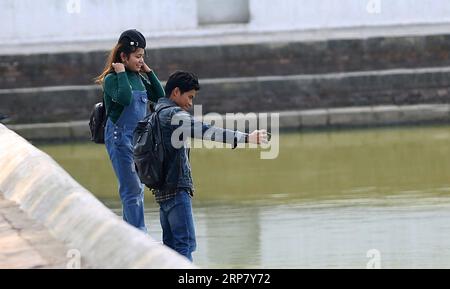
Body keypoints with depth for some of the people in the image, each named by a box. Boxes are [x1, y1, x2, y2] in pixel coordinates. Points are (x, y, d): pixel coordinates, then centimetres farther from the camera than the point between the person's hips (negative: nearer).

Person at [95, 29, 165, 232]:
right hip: (120, 137, -8)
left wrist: (149, 72, 8)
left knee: (136, 188, 10)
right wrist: (121, 73, -19)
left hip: (138, 138, 8)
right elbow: (125, 98, -28)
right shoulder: (112, 79, -10)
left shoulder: (138, 78, 12)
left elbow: (159, 97, 13)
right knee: (132, 188, -12)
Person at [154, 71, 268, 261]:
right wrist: (246, 138, -27)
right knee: (185, 243, -14)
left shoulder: (158, 114, 17)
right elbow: (206, 132, -23)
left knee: (171, 244, 11)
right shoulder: (174, 115, -13)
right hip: (177, 188, -10)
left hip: (163, 190, 10)